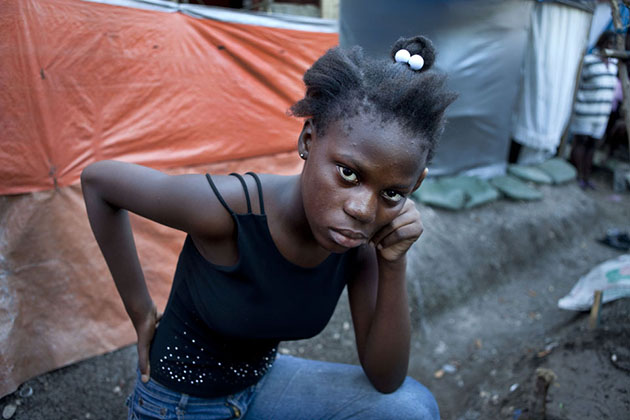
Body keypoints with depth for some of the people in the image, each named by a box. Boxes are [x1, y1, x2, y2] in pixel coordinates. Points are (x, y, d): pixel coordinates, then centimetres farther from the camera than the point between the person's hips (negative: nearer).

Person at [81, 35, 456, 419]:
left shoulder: (359, 240, -18)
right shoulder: (227, 208, -33)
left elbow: (385, 381, -13)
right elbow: (97, 180, -17)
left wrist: (393, 265, -28)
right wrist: (140, 310, -14)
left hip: (263, 378, 4)